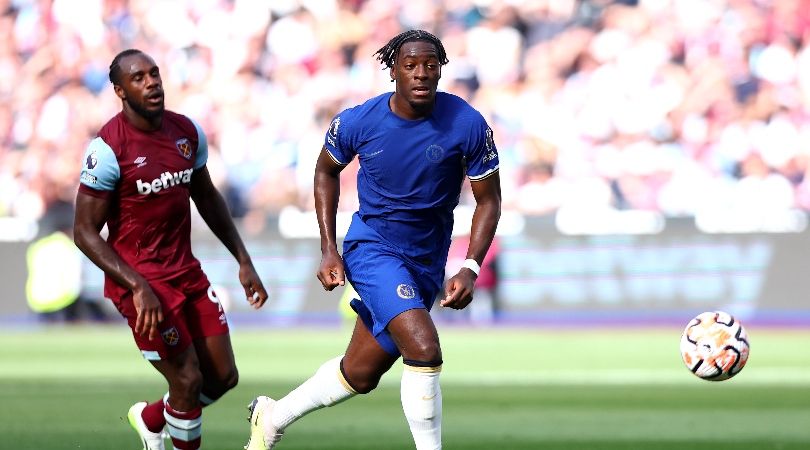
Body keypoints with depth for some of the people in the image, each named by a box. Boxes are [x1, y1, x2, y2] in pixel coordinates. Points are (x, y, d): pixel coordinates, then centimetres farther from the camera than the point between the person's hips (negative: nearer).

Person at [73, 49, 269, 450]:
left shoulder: (187, 132, 2)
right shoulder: (109, 149, -18)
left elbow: (207, 198, 18)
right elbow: (85, 232, -16)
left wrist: (244, 262, 15)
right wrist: (138, 287, -24)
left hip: (186, 272, 7)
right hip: (140, 280, -7)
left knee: (224, 376, 9)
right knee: (188, 380, -7)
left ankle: (150, 418, 36)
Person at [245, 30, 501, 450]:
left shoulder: (467, 125, -15)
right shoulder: (357, 122, -14)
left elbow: (488, 201, -5)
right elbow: (327, 170, 7)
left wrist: (470, 268, -18)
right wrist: (329, 250, 0)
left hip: (427, 264, 3)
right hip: (372, 249, -3)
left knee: (360, 374, 14)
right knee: (424, 349, -26)